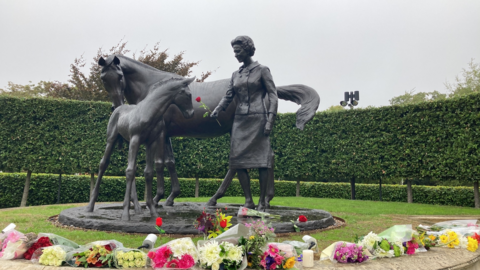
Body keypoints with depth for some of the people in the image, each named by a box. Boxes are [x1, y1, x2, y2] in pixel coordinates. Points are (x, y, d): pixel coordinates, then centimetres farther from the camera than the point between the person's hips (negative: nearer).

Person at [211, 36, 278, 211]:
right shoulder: (235, 75, 17)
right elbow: (228, 97, 15)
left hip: (258, 119, -5)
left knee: (261, 161, -5)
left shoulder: (262, 70, 3)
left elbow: (273, 95, -2)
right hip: (240, 120, 5)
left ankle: (262, 202, 3)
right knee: (238, 161, -2)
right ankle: (248, 201, 5)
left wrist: (270, 120, -12)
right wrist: (217, 110, -5)